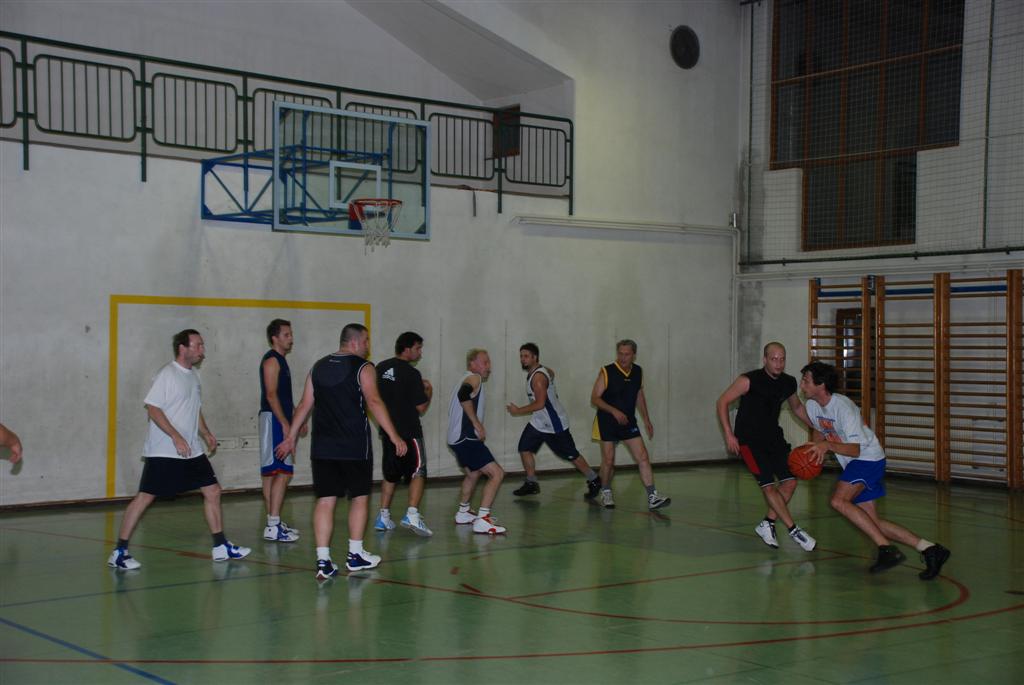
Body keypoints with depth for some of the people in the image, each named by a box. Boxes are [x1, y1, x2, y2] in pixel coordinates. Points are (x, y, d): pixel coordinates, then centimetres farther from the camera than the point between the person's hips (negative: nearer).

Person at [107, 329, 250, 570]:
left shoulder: (193, 374, 14)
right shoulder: (167, 374, -12)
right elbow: (153, 408, -17)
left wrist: (206, 434, 13)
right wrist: (176, 437, -22)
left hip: (192, 451, 8)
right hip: (163, 452, -8)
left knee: (213, 491, 7)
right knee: (145, 497, -8)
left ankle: (221, 547, 16)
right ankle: (119, 552, -1)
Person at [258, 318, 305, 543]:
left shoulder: (280, 360, 19)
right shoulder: (271, 360, -12)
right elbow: (271, 394, -19)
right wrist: (285, 424, -22)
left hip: (282, 421, 10)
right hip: (274, 420, -10)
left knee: (272, 473, 11)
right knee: (282, 473, -13)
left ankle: (274, 522, 16)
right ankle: (273, 527, -15)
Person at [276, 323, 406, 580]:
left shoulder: (318, 367, 11)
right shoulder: (363, 368, -5)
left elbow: (304, 405, 13)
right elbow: (374, 402, -17)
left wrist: (291, 437, 21)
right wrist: (394, 436, -19)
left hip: (323, 447, 4)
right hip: (355, 447, -4)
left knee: (325, 500, 3)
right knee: (359, 497, 11)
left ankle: (323, 561, -2)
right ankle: (355, 555, 17)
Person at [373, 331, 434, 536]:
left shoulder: (381, 368, 7)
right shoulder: (411, 374, -13)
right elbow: (421, 408, -11)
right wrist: (428, 392, 8)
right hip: (409, 431, -7)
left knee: (390, 474, 16)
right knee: (418, 472, -1)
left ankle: (383, 516, 17)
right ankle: (412, 514, -15)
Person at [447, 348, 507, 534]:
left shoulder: (467, 379, 22)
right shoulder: (474, 378, -9)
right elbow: (463, 395, -29)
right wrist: (477, 423, -25)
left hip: (458, 438, 11)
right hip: (466, 438, -11)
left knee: (473, 474, 32)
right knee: (497, 473, -15)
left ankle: (463, 513, 46)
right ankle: (482, 520, -20)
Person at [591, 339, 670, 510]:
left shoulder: (638, 372, 2)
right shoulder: (607, 372, -14)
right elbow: (594, 398, -14)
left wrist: (646, 419, 14)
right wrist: (614, 411, -26)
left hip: (629, 422, 4)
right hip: (607, 423, -4)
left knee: (643, 457, -6)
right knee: (608, 460, 1)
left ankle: (652, 497, -7)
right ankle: (606, 493, 25)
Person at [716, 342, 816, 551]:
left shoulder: (789, 383, -1)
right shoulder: (749, 380, -18)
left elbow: (796, 407, 20)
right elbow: (722, 402, -12)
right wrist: (729, 434, -17)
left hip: (773, 435, 6)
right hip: (749, 438, -6)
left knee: (790, 481, 0)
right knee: (769, 485, -13)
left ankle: (767, 524, 14)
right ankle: (793, 530, -5)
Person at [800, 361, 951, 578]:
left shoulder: (843, 407, -24)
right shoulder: (812, 405, 0)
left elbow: (855, 449, -25)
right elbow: (819, 430, 22)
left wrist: (828, 446, -38)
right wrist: (817, 450, 4)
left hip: (868, 458, -9)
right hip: (854, 464, 9)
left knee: (839, 500, -27)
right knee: (872, 522, 4)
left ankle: (887, 549, -23)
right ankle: (929, 549, 5)